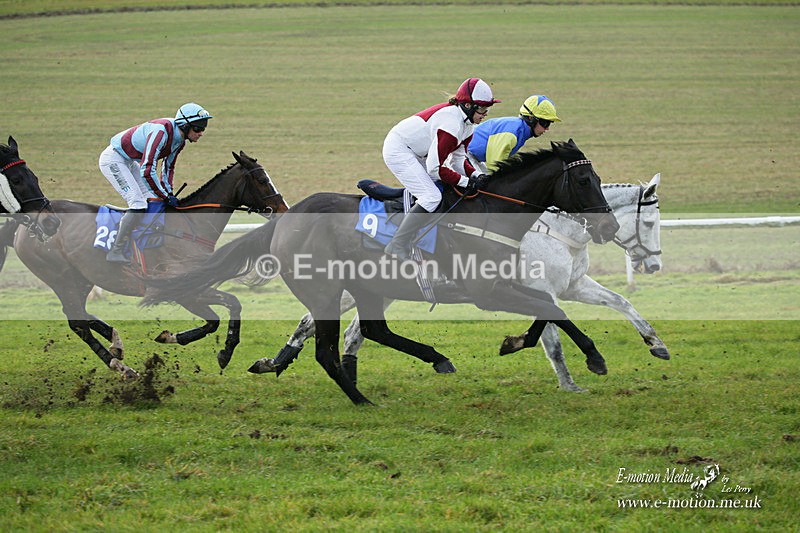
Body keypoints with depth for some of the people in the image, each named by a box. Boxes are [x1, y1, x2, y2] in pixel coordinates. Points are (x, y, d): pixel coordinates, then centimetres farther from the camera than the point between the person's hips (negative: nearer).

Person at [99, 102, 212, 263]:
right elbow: (147, 171, -34)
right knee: (138, 204, -18)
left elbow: (168, 167, 14)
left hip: (129, 162, 10)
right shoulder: (161, 132, -32)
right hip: (113, 159, -10)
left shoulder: (179, 138, -2)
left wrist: (169, 192, 3)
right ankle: (115, 253, -15)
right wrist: (165, 196, -24)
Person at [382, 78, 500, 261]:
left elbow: (459, 159, 6)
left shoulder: (467, 122, 1)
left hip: (417, 154, 10)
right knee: (432, 197, -18)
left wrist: (476, 175, -11)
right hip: (398, 149, -10)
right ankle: (397, 246, -13)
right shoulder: (451, 123, -28)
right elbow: (435, 168, -26)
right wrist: (466, 182, -19)